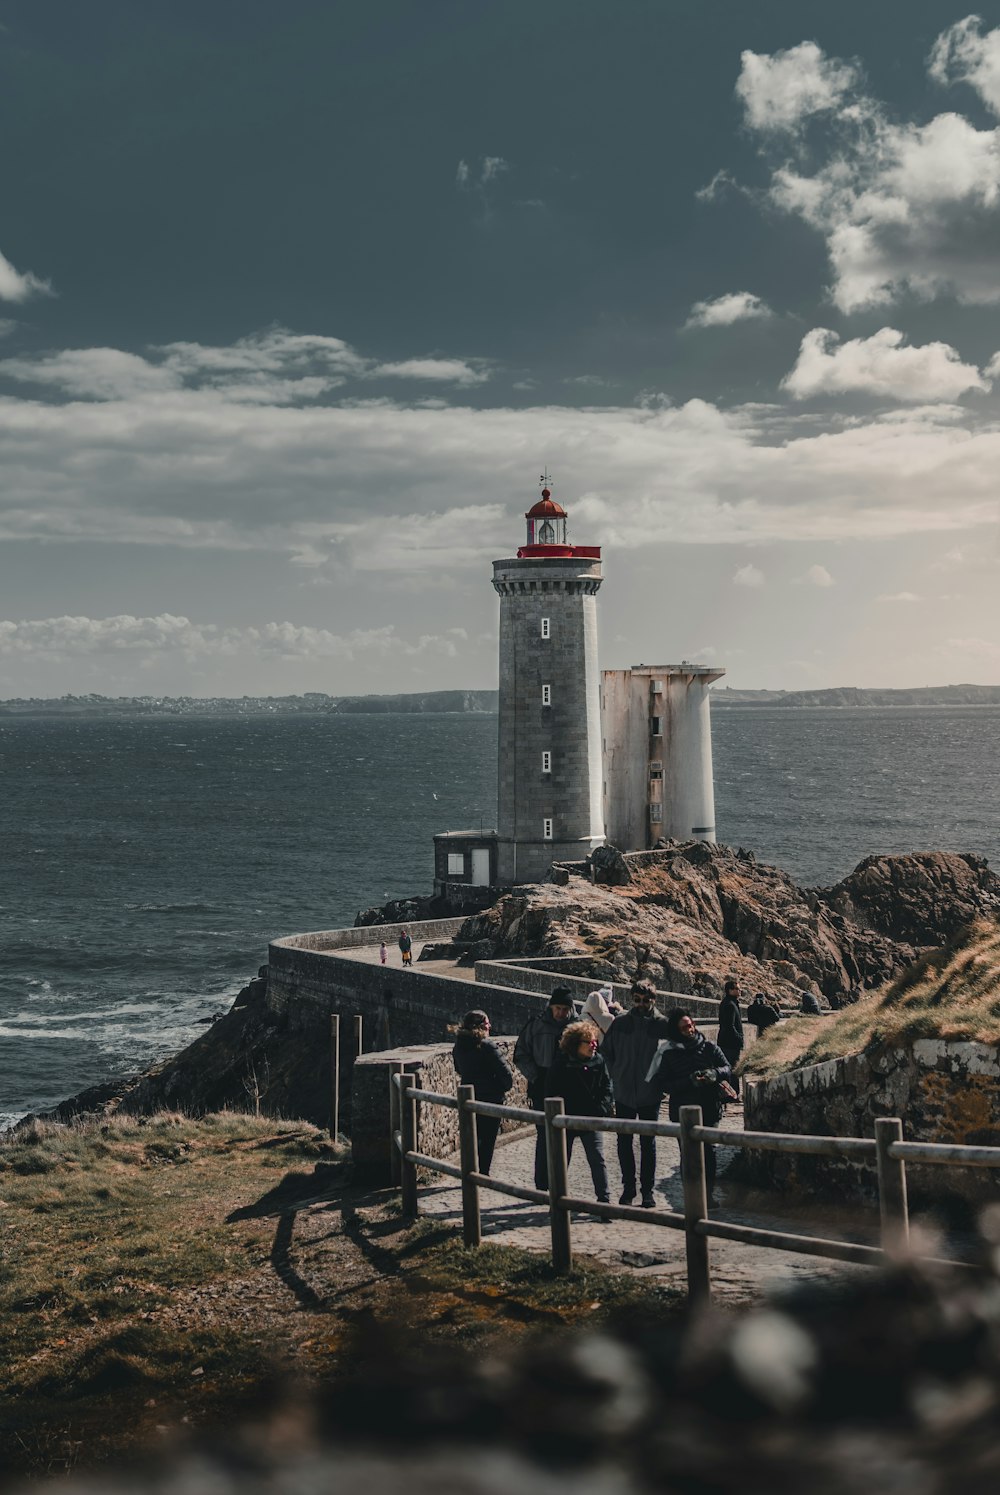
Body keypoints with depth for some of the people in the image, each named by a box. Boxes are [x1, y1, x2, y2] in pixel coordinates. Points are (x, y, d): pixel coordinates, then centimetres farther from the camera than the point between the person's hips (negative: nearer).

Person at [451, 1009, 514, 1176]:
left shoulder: (458, 1047, 1)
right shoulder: (487, 1047, -18)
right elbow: (505, 1072, -18)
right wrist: (504, 1087, -1)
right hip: (490, 1099, -6)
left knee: (472, 1137, 17)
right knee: (488, 1139, 6)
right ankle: (483, 1174, 7)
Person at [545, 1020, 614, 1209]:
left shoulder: (598, 1060, -2)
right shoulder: (561, 1062, -10)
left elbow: (607, 1086, 6)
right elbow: (551, 1091, -5)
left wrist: (603, 1107, -7)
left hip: (591, 1120, 1)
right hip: (566, 1121, -1)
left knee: (598, 1160, -7)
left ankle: (604, 1200, -2)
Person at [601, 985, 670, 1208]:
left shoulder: (662, 1024, -5)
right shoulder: (620, 1023, 0)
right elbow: (606, 1051, 10)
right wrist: (616, 1075, 3)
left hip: (650, 1095, -2)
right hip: (623, 1094, 2)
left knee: (648, 1143, 5)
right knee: (624, 1142, 7)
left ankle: (647, 1191, 13)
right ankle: (628, 1188, 18)